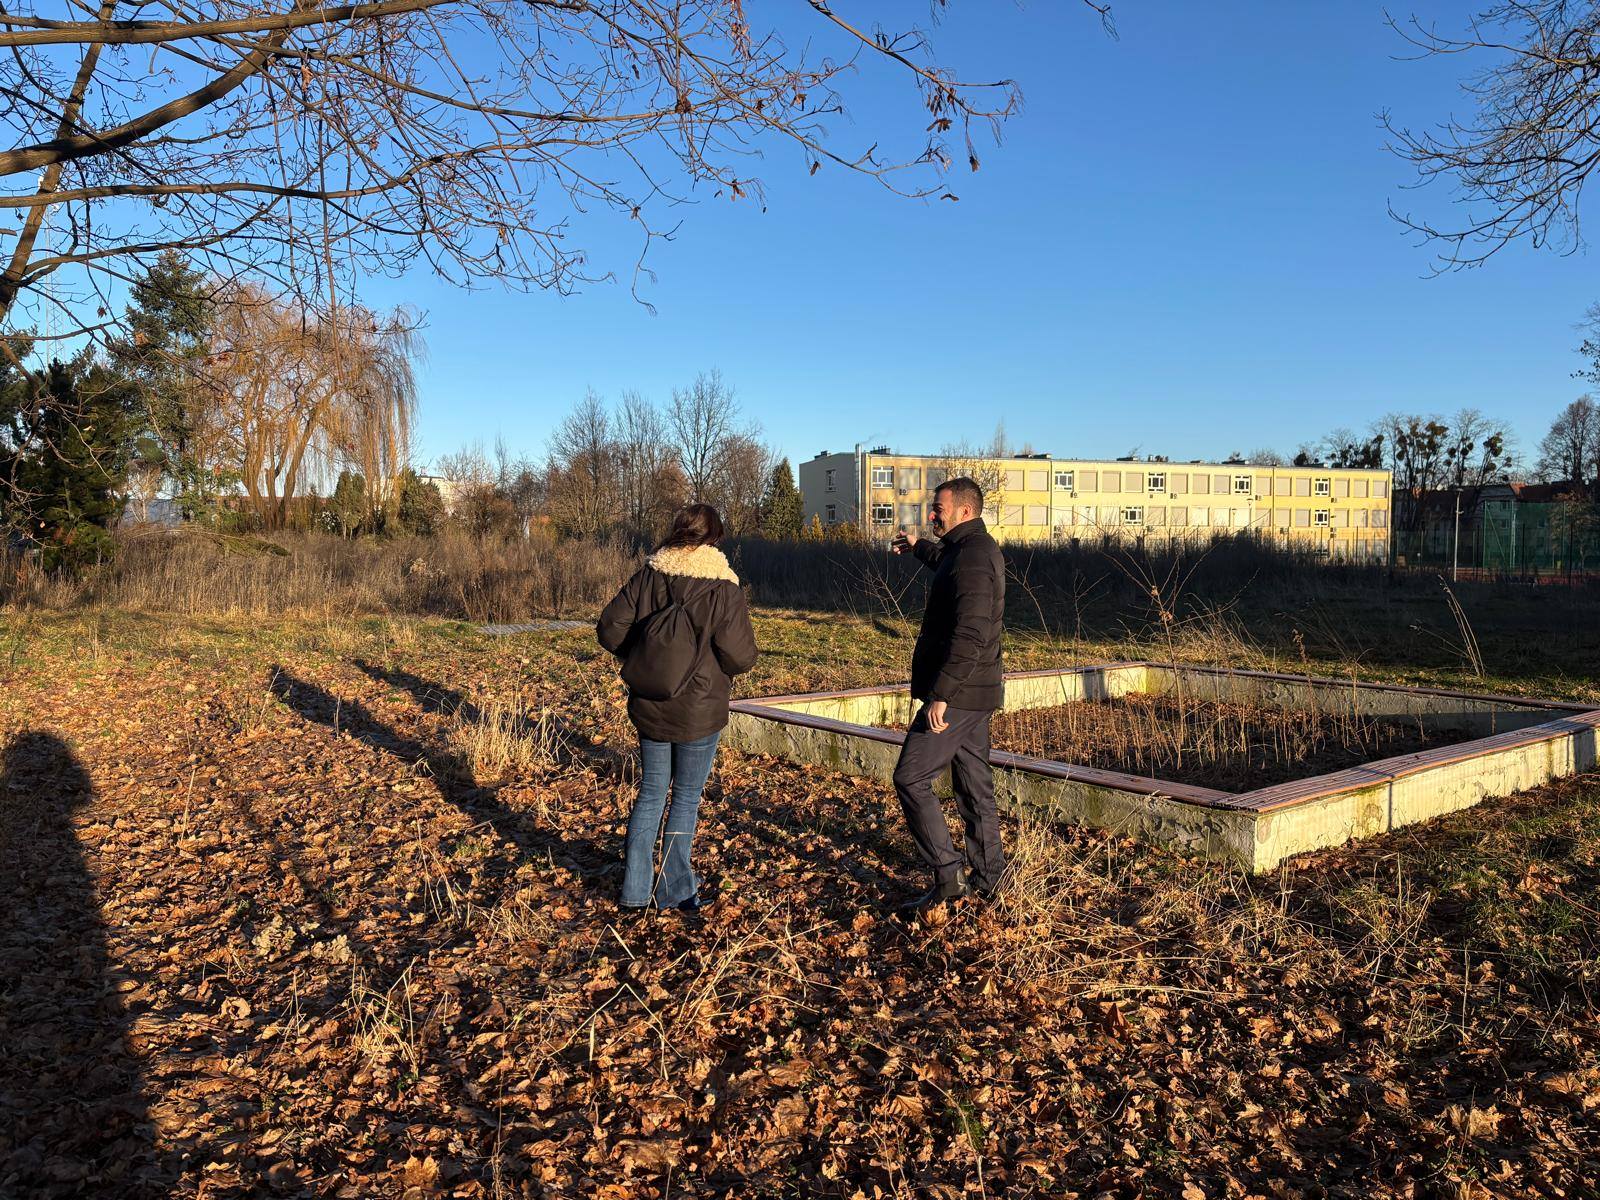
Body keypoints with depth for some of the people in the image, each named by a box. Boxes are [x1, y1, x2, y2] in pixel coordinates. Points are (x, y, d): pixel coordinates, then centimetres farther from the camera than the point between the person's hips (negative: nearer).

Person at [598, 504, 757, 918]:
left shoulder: (648, 576, -4)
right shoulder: (723, 588, -14)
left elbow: (610, 628, -3)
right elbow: (740, 654, -17)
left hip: (648, 708, 4)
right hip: (699, 712, -4)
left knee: (651, 791, 16)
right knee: (687, 797, 10)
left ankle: (636, 889, 21)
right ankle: (675, 890, 19)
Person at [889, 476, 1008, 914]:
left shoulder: (972, 555, -19)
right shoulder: (978, 549, 14)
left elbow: (970, 634, -28)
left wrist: (940, 693, -28)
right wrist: (918, 547, 55)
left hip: (957, 693, -11)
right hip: (975, 692, 11)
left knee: (911, 778, -7)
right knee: (974, 782, 15)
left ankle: (947, 875, -3)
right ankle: (987, 877, 23)